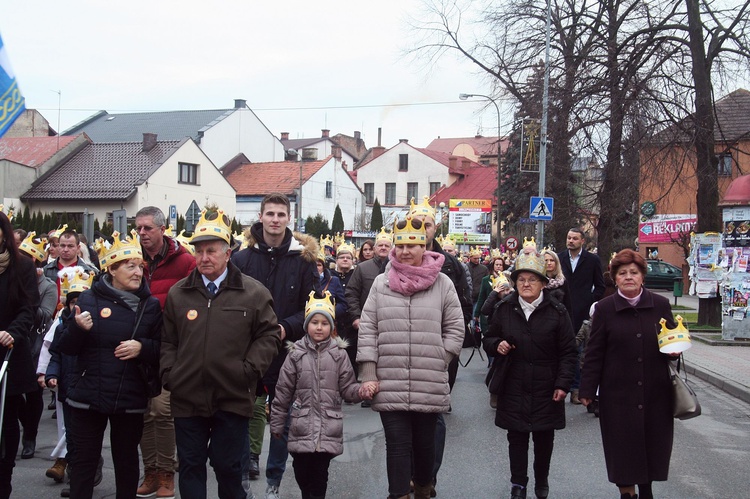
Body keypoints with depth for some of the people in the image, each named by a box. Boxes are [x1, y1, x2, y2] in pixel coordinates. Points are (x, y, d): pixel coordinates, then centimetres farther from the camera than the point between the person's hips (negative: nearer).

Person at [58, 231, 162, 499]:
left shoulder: (151, 305, 3)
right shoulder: (89, 299, -2)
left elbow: (162, 350, 3)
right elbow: (66, 347, 0)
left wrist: (142, 347, -17)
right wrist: (78, 328, -20)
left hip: (131, 401, 1)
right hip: (88, 397, -1)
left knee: (127, 460, 13)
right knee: (84, 459, 6)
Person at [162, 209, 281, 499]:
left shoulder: (253, 293, -2)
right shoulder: (178, 293, 7)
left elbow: (269, 335, -2)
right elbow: (168, 341, 11)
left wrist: (248, 371, -11)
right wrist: (169, 374, -1)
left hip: (233, 399, -2)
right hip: (187, 399, 3)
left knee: (228, 466, 9)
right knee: (190, 466, 12)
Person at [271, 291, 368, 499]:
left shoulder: (339, 354, 2)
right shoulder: (296, 354, 3)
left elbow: (347, 388, 3)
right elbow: (283, 391, 6)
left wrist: (361, 390, -18)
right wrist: (277, 423, 7)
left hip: (328, 429, -1)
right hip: (301, 427, 1)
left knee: (320, 475, 2)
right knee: (302, 473, 6)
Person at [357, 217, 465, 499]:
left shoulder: (442, 284, 1)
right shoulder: (381, 283, 4)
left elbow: (455, 328, 5)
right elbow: (367, 330, 3)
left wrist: (439, 363, -3)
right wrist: (368, 375, -3)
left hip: (430, 385, 0)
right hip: (390, 384, 0)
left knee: (425, 443, 14)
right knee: (397, 444, 1)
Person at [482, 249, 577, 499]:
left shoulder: (557, 311, -4)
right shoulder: (504, 309, 2)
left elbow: (568, 352, -2)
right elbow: (488, 340, 13)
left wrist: (562, 384, -8)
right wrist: (497, 345, -11)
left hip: (546, 389, -1)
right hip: (513, 387, 1)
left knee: (544, 437, 12)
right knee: (516, 437, 5)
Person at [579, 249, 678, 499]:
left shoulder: (660, 305, 2)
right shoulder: (604, 308, -3)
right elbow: (594, 353, -1)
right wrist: (587, 390, -3)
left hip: (655, 390, 2)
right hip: (618, 392, -2)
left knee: (653, 441, 10)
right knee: (623, 444, 4)